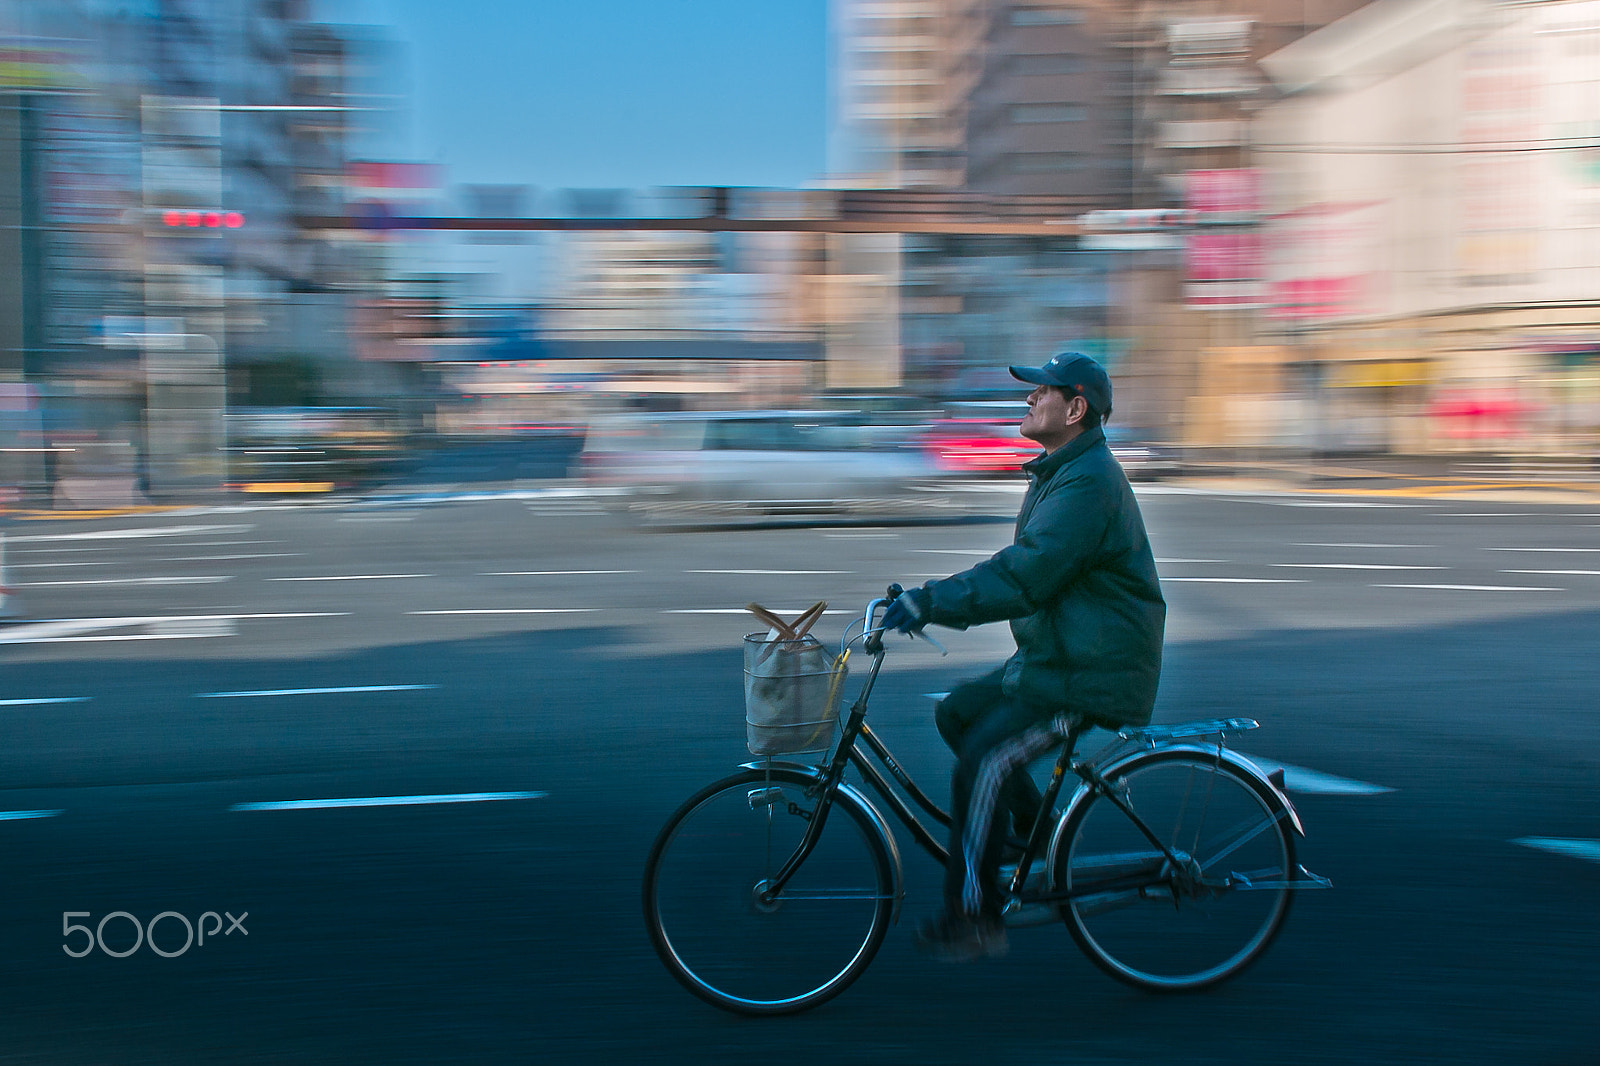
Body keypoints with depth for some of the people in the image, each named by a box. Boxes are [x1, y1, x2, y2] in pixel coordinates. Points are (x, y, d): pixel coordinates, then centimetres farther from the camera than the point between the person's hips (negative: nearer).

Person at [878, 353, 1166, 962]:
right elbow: (1015, 567, 18)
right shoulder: (1062, 473, 15)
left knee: (982, 759, -18)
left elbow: (1024, 576, -28)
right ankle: (1037, 830, 17)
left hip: (1094, 677, -11)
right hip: (1053, 659, 11)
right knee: (956, 711, 9)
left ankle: (973, 920, -9)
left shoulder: (1087, 482, -20)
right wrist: (930, 600, 9)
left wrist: (931, 602, -28)